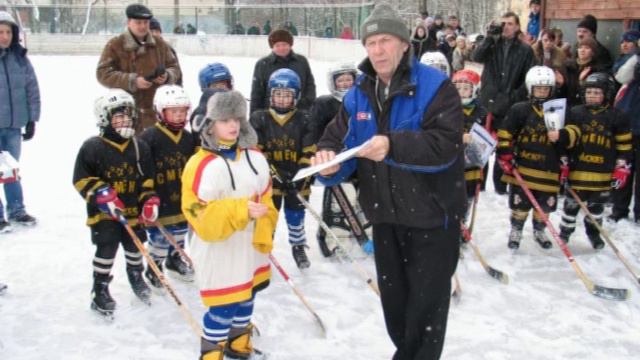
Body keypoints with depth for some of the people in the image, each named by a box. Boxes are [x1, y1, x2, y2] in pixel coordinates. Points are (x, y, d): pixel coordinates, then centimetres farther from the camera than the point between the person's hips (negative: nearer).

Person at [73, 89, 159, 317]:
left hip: (134, 210, 4)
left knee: (135, 245, 14)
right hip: (104, 213, -4)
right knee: (107, 249, -5)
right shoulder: (93, 147, -11)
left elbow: (147, 179, 10)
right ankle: (100, 290, 10)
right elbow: (81, 179, -9)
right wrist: (100, 194, -21)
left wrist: (150, 200, -1)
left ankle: (136, 276, 41)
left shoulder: (140, 147, 3)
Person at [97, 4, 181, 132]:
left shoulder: (160, 44, 7)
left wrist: (167, 76, -13)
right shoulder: (115, 45, -4)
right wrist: (132, 81, -21)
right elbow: (103, 73, -10)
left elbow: (175, 67, 12)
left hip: (156, 109, 4)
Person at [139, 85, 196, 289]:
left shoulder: (188, 138, 3)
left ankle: (174, 260, 45)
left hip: (182, 198, 6)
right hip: (160, 201, -6)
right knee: (160, 237, 1)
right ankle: (153, 270, 22)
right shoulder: (150, 137, -16)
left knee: (180, 232, 21)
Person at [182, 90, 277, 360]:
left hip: (250, 247, 7)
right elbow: (200, 215, -22)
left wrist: (264, 238, -1)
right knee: (223, 308, -3)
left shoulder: (255, 158, 2)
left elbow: (266, 202, 8)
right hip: (218, 251, -7)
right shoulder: (201, 165, -18)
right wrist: (240, 210, -31)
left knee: (245, 299, 21)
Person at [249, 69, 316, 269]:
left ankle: (298, 247, 37)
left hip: (296, 181, 1)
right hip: (269, 180, -1)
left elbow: (309, 152, -4)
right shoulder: (259, 119, -4)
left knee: (296, 215, 14)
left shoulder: (304, 120, -3)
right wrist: (272, 172, -16)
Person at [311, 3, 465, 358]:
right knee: (392, 295, 20)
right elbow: (337, 140, 2)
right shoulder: (358, 95, 3)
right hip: (385, 215, 6)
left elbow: (444, 145, -25)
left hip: (432, 214, -6)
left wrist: (393, 146, -39)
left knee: (427, 301, 4)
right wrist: (329, 161, -21)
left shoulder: (435, 86, -15)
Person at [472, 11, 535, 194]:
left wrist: (515, 97, -11)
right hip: (487, 103, 1)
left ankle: (500, 183, 14)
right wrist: (490, 36, -20)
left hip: (511, 107, -1)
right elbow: (476, 56, -11)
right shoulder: (492, 44, 7)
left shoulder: (525, 50, 4)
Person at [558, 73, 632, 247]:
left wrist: (622, 169, -1)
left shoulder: (617, 116, -2)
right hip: (577, 170, 0)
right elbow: (565, 139, 4)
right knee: (572, 203, 8)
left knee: (597, 205, 16)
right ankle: (565, 231, 25)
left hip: (603, 173, 1)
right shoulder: (575, 113, -1)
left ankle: (594, 232, 35)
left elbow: (624, 145, 2)